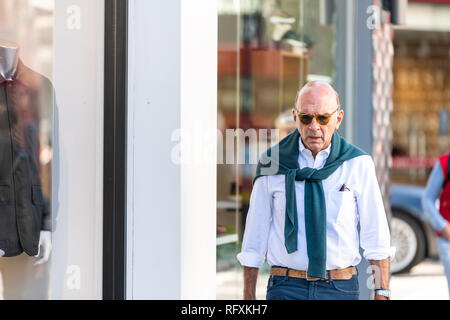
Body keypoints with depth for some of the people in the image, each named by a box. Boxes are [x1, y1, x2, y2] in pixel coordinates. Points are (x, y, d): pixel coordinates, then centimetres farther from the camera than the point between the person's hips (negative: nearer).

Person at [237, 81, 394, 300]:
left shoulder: (358, 164, 1)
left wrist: (382, 293, -3)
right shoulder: (272, 163, 2)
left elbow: (376, 238, 3)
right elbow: (255, 235, 6)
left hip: (340, 290, 1)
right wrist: (249, 297, 5)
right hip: (286, 288, 0)